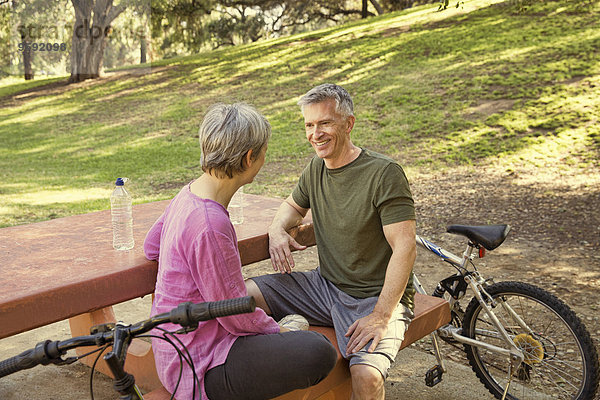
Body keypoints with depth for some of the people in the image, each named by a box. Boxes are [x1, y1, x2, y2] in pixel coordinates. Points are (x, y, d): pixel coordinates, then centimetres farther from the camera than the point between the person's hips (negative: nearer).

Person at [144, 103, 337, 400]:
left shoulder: (189, 194, 2)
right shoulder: (210, 224, -29)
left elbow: (151, 245, 19)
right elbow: (237, 317, -22)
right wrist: (280, 332, -4)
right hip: (197, 366, -10)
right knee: (319, 353, -20)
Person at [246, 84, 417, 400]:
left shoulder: (384, 173, -15)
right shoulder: (315, 168, 7)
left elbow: (404, 248, -19)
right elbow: (294, 206, 27)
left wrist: (380, 317, -25)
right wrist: (277, 231, 2)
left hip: (375, 297, -6)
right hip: (325, 286, 6)